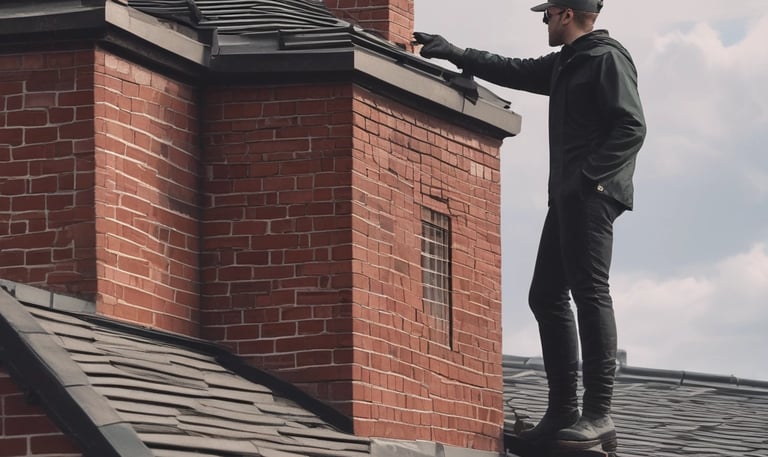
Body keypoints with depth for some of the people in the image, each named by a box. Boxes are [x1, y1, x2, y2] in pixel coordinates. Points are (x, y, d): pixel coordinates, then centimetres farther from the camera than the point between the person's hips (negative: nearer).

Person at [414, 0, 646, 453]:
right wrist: (453, 53, 32)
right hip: (567, 196, 10)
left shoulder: (607, 58, -7)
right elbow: (514, 71, 34)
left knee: (590, 292, -15)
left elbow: (632, 127, -15)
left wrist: (590, 175, -20)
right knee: (547, 296, 6)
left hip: (593, 194, -10)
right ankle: (563, 411, 5)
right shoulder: (565, 64, 22)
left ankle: (599, 415, -18)